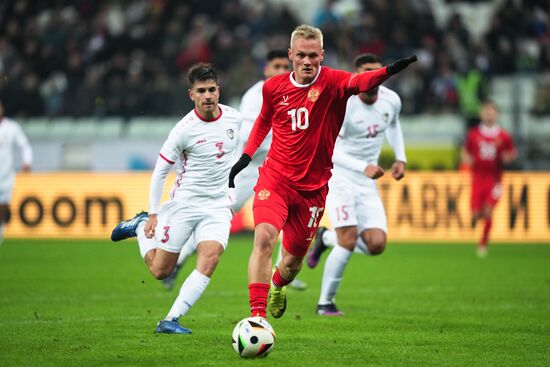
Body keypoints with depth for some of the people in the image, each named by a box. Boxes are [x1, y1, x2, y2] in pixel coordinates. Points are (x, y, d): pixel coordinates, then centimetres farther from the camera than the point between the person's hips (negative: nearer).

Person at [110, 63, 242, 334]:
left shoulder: (234, 118, -1)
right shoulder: (184, 129, -14)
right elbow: (159, 172, -7)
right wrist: (153, 214, -10)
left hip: (218, 207, 3)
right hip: (184, 203, -3)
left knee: (209, 260, -20)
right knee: (160, 270, 3)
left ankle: (170, 321, -15)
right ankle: (140, 227, 31)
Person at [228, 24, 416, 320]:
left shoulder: (332, 83, -11)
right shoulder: (273, 87, -2)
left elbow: (360, 82, -34)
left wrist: (389, 71, -53)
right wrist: (245, 157, 15)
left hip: (312, 188, 0)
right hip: (275, 179, 0)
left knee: (293, 261, 13)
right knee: (264, 238, -26)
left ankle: (277, 285, 50)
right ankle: (257, 315, -22)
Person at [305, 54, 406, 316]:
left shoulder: (391, 100, -2)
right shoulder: (344, 105, -22)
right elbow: (330, 149, -28)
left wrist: (400, 158, 12)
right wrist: (363, 167, -39)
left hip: (367, 181, 6)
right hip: (339, 176, -6)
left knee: (376, 245, -6)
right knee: (349, 241, -15)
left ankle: (326, 238, 22)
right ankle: (325, 302, 2)